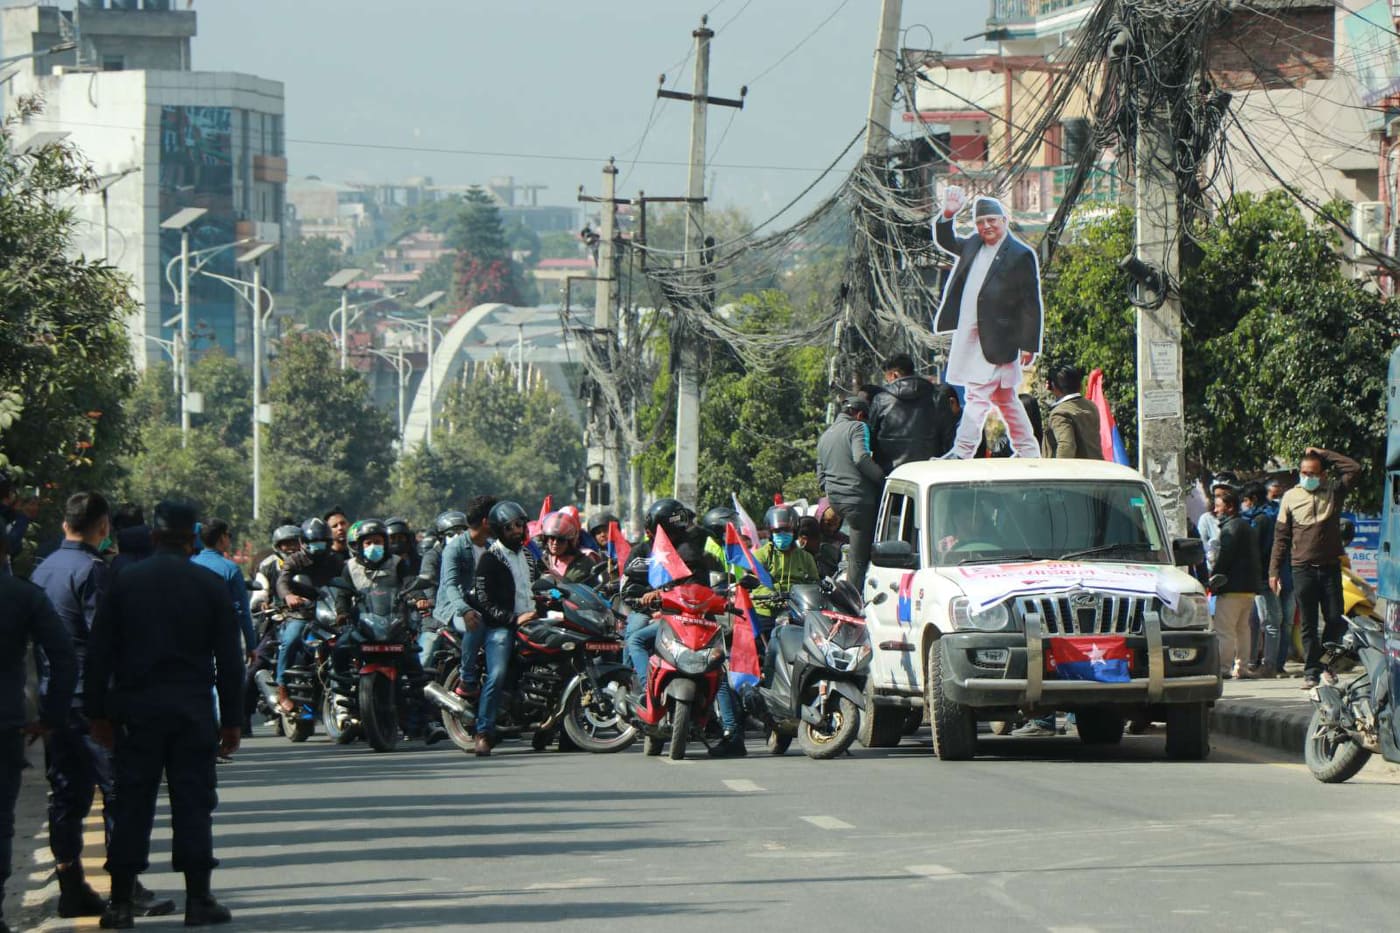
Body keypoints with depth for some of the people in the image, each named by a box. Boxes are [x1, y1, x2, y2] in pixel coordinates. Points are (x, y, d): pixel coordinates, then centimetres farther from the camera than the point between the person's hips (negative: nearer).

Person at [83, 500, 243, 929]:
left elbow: (98, 653, 2)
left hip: (136, 710, 1)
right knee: (193, 802, 3)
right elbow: (229, 659, 0)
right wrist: (231, 720, 6)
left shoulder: (125, 583, 1)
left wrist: (99, 712, 8)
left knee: (132, 802, 4)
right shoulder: (210, 586, -1)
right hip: (193, 712, -1)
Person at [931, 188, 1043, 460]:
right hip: (968, 336, 7)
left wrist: (1029, 345, -12)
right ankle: (1028, 451, 22)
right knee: (1004, 398, 14)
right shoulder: (973, 245, 13)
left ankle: (961, 452, -14)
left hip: (995, 340, -7)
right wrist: (948, 215, 9)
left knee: (978, 394, -12)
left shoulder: (1021, 255, -7)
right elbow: (945, 241, 29)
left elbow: (1031, 304, -8)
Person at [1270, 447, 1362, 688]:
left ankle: (1326, 662, 16)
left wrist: (1323, 453, -3)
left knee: (1335, 619, -2)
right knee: (1308, 624, 1)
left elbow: (1354, 469, -7)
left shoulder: (1334, 492, 7)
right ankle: (1311, 672, 3)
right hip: (1303, 567, 0)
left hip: (1330, 566, 0)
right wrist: (1274, 571, 4)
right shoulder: (1291, 497, 7)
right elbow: (1281, 536, 9)